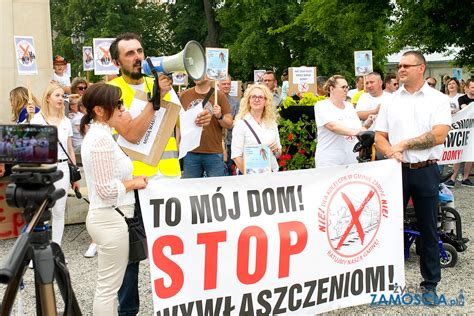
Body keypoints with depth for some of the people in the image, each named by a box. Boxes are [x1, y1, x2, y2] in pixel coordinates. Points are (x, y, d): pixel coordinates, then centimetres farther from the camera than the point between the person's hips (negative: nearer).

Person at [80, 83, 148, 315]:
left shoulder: (96, 134, 12)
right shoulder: (102, 139, -19)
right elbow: (107, 189, -24)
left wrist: (130, 179, 7)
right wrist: (134, 183, -10)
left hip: (107, 216, 10)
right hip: (111, 219, -10)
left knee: (107, 284, 18)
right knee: (108, 286, 0)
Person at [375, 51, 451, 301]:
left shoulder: (438, 99, 0)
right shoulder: (390, 102, 8)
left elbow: (439, 135, -12)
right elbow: (379, 138, 5)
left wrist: (404, 143, -10)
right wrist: (391, 152, -15)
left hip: (426, 170, -2)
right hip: (397, 170, 2)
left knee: (428, 228, 7)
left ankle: (430, 284, 20)